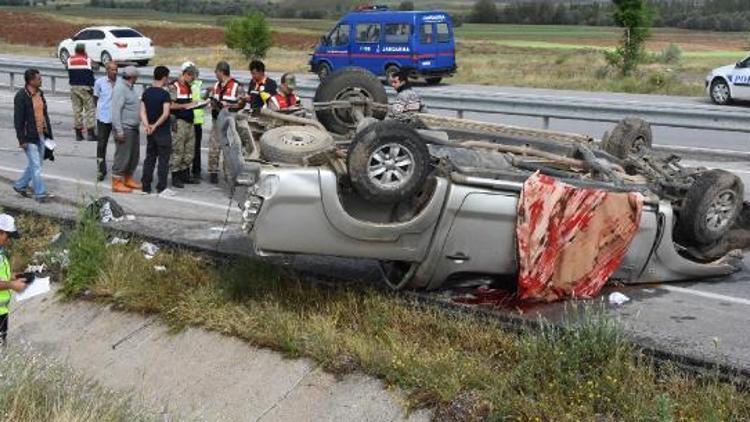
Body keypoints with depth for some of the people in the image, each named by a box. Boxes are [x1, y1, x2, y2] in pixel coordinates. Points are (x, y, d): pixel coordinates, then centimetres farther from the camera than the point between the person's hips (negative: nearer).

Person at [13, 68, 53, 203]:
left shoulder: (40, 93, 9)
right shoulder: (21, 96, -14)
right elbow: (18, 119, -14)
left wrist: (48, 133, 14)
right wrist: (22, 140, -17)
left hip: (41, 135, 8)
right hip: (29, 137, -8)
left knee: (35, 164, 15)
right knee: (36, 165, -5)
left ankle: (20, 185, 31)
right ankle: (40, 193, 2)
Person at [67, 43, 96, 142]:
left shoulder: (70, 60, 7)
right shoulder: (87, 59, -7)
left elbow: (69, 74, 12)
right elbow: (90, 74, -10)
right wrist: (91, 86, -7)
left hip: (73, 87, 5)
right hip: (85, 87, -5)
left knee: (76, 109, 9)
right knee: (89, 109, -1)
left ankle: (78, 134, 9)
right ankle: (90, 133, -6)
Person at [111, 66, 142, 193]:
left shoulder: (131, 88, 15)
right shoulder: (120, 88, -15)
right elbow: (116, 111, -20)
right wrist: (119, 131, -23)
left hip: (134, 128, 10)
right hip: (124, 128, -10)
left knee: (134, 155, 14)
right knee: (122, 156, -6)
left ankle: (128, 179, 26)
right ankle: (117, 183, 0)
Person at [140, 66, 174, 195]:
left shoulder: (146, 92, 6)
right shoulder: (164, 94, -14)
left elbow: (143, 111, 1)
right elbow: (165, 113, -23)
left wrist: (147, 125, -10)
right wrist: (155, 125, -16)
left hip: (150, 133, 6)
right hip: (163, 132, -6)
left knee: (149, 158, 12)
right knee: (163, 160, 0)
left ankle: (146, 186, 13)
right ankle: (161, 188, 1)